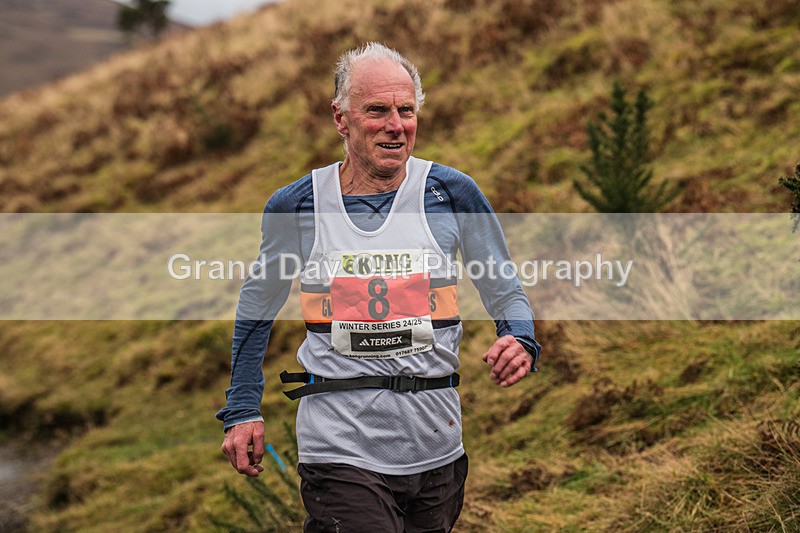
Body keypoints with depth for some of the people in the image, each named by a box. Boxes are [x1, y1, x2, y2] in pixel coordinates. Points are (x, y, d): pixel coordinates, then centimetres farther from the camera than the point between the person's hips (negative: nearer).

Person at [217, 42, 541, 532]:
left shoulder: (451, 193, 1)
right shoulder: (295, 206, 1)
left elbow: (505, 290, 9)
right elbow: (257, 308, 14)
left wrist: (520, 342, -13)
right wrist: (243, 411, 9)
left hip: (437, 449, 2)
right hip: (341, 450, -2)